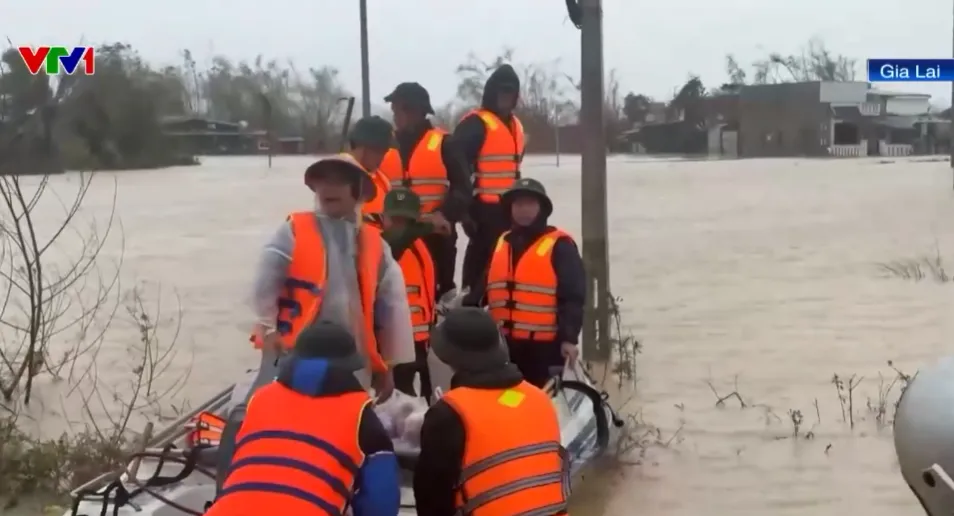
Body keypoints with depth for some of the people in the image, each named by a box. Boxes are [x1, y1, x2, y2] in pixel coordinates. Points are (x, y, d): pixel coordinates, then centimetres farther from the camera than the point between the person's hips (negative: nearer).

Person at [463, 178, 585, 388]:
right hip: (503, 344, 6)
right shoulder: (501, 243, 15)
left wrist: (569, 338, -18)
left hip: (544, 346, -6)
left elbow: (573, 297, -10)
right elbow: (484, 288, 19)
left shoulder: (559, 246, -4)